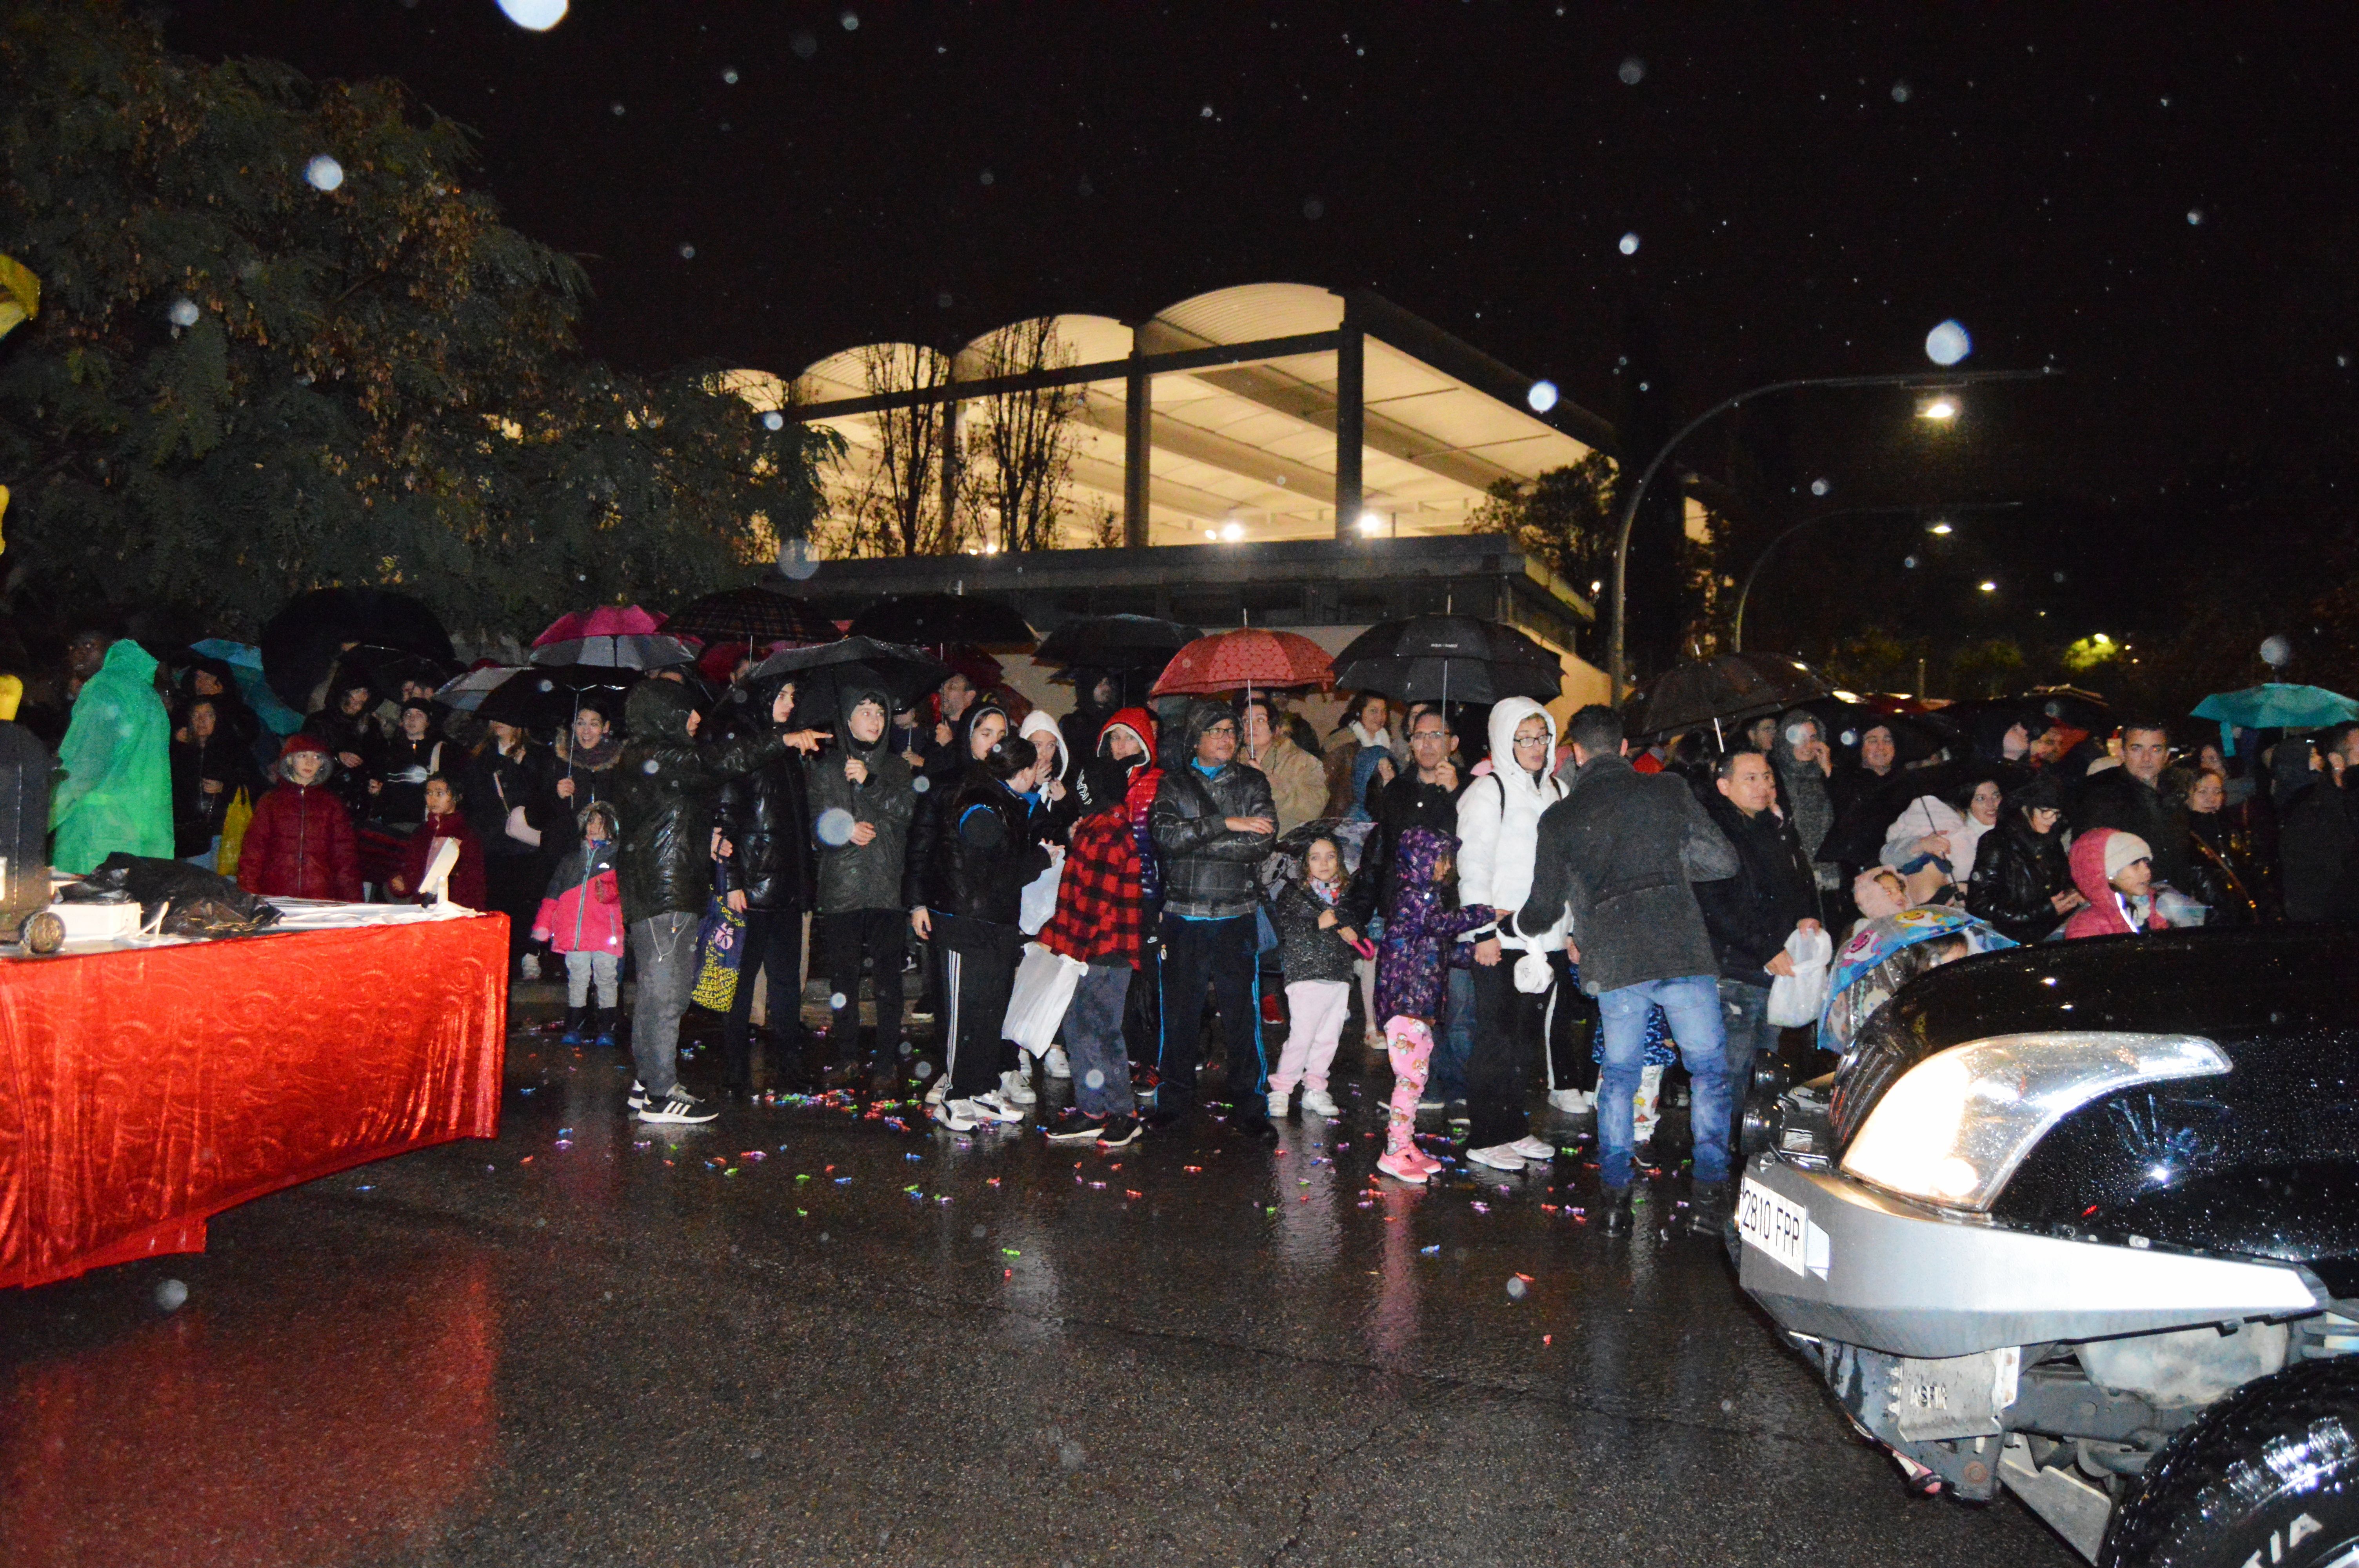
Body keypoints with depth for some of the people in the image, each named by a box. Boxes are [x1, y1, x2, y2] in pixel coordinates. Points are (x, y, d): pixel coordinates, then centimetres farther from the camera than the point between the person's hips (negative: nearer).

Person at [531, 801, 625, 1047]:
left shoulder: (618, 856, 11)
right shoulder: (573, 857, 20)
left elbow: (624, 888, 0)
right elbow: (554, 893, 19)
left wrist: (608, 892, -21)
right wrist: (542, 924, 11)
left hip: (606, 929, -2)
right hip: (575, 929, 3)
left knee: (607, 980, -1)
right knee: (577, 980, 4)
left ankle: (606, 1030, 6)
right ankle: (574, 1029, 10)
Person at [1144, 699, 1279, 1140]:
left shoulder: (1252, 782, 8)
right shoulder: (1173, 783, 7)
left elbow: (1262, 842, -8)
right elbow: (1165, 835, -11)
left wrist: (1194, 842, -10)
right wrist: (1225, 826, -16)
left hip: (1236, 916, 0)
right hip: (1183, 913, 0)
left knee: (1242, 1011, -1)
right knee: (1180, 1009, 6)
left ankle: (1249, 1105, 8)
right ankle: (1175, 1098, 19)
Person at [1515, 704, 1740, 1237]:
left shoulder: (1559, 818, 9)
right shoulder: (1667, 792, 7)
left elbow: (1545, 907, 14)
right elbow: (1723, 862, 7)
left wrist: (1519, 925, 35)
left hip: (1611, 962, 1)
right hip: (1681, 953, -1)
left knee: (1618, 1075, 15)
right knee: (1708, 1069, 11)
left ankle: (1615, 1196, 14)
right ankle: (1709, 1195, 6)